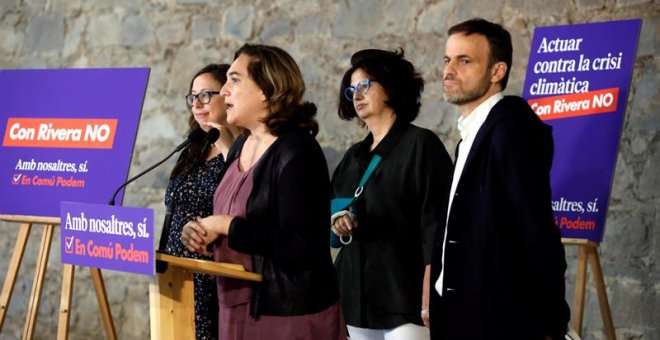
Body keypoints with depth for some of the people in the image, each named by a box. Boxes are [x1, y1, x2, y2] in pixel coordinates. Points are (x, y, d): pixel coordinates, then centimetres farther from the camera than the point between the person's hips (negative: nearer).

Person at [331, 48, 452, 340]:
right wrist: (336, 223, 0)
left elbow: (434, 224, -11)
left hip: (404, 298, -6)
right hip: (357, 297, 7)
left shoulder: (420, 144, -5)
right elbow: (332, 210, 25)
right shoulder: (354, 156, 16)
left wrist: (429, 301, -18)